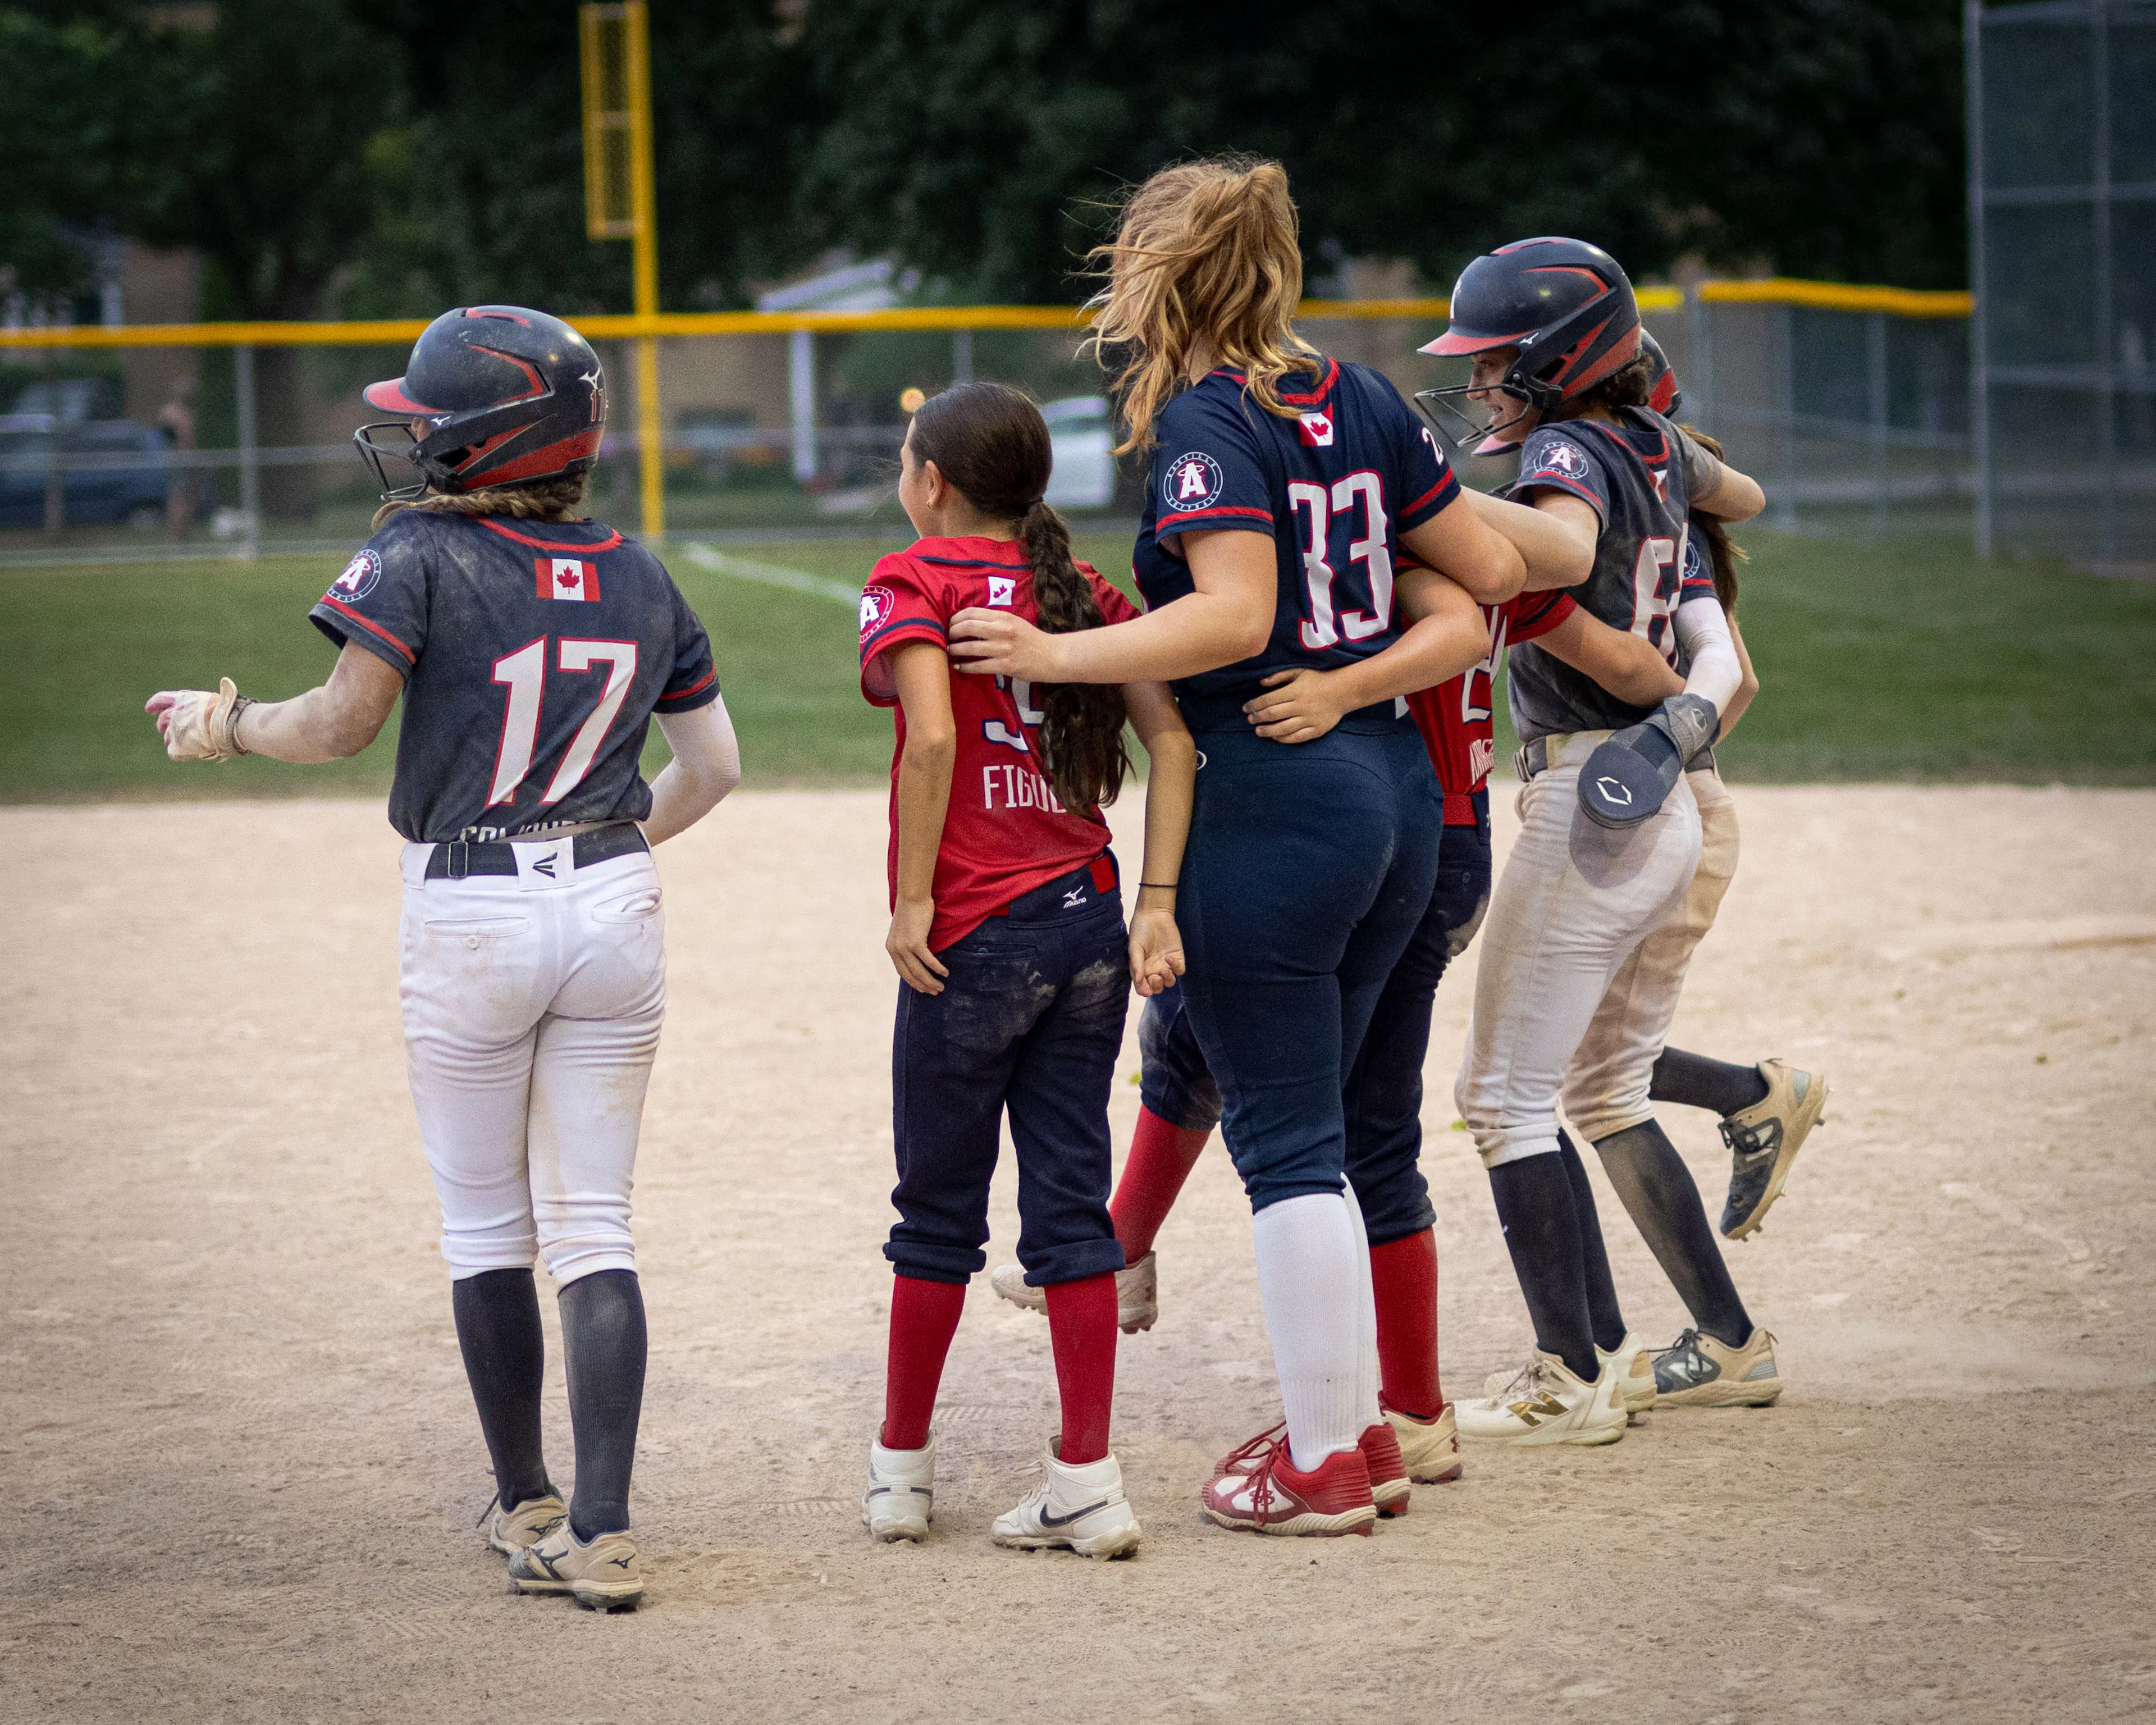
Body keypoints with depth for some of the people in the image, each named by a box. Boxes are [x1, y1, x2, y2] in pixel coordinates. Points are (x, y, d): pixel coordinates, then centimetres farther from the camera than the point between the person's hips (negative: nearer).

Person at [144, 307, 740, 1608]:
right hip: (616, 908, 4)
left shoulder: (421, 554, -9)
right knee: (594, 1229, 5)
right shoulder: (641, 579, 7)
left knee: (487, 1228, 12)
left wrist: (226, 723, 2)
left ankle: (527, 1509, 19)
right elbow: (715, 767, 10)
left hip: (471, 914, -4)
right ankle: (601, 1535, -3)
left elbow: (343, 723, -16)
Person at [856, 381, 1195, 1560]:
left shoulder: (911, 581, -5)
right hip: (1092, 926, 5)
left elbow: (932, 735, -21)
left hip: (974, 935, -5)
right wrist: (1156, 907, -1)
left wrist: (913, 899, -14)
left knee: (940, 1208, 8)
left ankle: (901, 1465, 20)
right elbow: (1170, 740, 1)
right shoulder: (1083, 590, 11)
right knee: (1071, 1204, 8)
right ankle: (1087, 1481, 6)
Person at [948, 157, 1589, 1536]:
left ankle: (1323, 1465, 4)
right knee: (1309, 1121, 18)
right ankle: (1356, 1422, 22)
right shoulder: (1357, 398, 9)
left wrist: (1056, 655, -20)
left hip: (1273, 798, -8)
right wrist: (1569, 547, 34)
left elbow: (1235, 615, -26)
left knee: (1287, 1139, -1)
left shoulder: (1205, 422, -12)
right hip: (1399, 789, 8)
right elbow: (1486, 568, 13)